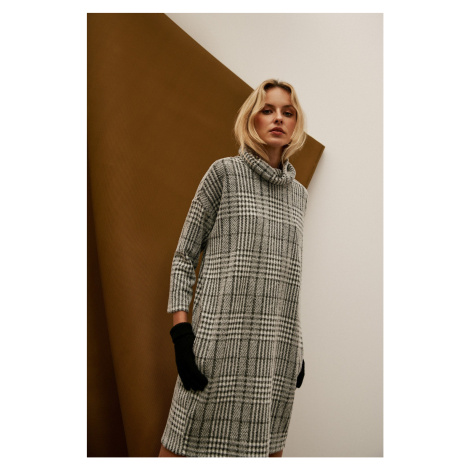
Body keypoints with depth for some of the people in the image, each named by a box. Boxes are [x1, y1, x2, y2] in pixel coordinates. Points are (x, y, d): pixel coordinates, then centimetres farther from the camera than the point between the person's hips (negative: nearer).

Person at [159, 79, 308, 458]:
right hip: (223, 333, -4)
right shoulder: (225, 172, 1)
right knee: (184, 445, 0)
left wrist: (297, 347, 17)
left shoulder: (298, 193, 15)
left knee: (267, 447, 10)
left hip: (278, 343, 5)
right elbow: (184, 256, -1)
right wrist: (181, 332, -11)